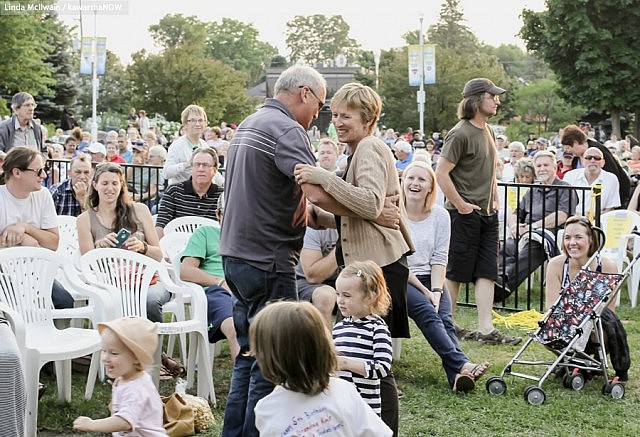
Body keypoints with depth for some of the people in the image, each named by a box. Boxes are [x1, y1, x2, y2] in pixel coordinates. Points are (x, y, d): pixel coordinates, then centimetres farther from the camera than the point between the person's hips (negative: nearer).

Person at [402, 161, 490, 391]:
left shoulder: (440, 216, 7)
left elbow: (439, 259, 4)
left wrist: (436, 290, -12)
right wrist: (424, 291, -13)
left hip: (430, 278, 3)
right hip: (400, 278, -3)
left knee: (444, 318, -22)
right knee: (427, 311, -29)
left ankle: (456, 376, -42)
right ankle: (461, 364, -43)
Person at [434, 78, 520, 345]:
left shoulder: (488, 131, 13)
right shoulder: (460, 134, -15)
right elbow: (441, 173, -19)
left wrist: (495, 200, 14)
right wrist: (460, 205, -17)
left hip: (488, 214, 8)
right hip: (465, 214, -8)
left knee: (486, 272, 4)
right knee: (456, 272, 2)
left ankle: (486, 329, 5)